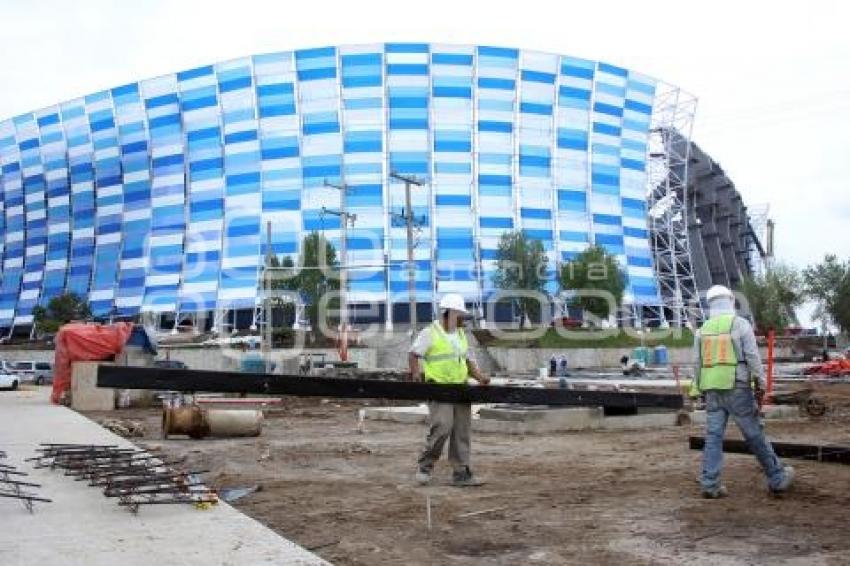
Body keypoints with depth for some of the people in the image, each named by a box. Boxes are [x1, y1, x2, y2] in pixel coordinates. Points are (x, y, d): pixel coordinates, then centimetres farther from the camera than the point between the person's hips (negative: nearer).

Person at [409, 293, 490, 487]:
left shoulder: (460, 334, 18)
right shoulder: (430, 333, -3)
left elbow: (468, 360, 19)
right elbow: (414, 354, -7)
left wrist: (479, 377, 3)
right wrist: (416, 373, -22)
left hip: (460, 389, 7)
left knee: (462, 431, 4)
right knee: (442, 427, -18)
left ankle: (461, 473, 9)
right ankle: (425, 467, 0)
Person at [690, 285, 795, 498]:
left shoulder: (704, 329, 9)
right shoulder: (741, 324, -5)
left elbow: (698, 364, 10)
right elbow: (753, 357, -10)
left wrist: (699, 392, 17)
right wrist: (761, 386, -4)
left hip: (713, 390, 4)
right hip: (737, 388, -4)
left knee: (713, 436, 3)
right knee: (754, 434, 5)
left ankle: (710, 484, -2)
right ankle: (777, 478, 17)